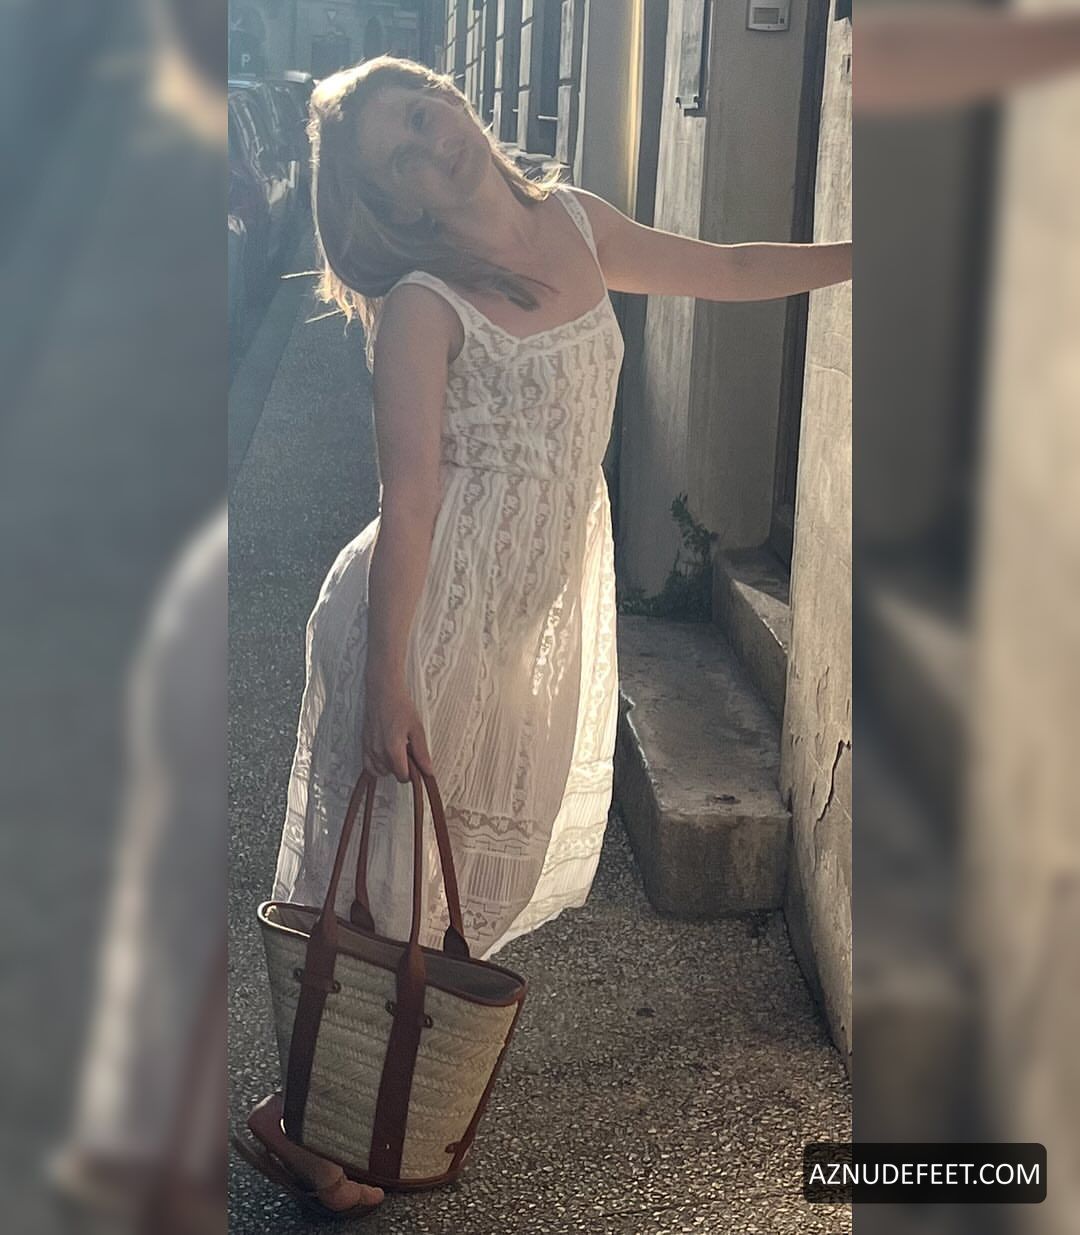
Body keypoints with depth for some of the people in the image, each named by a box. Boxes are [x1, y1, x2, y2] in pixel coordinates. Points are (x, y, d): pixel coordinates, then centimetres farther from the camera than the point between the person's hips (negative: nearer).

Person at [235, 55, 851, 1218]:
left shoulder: (575, 226, 4)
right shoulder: (421, 304, -16)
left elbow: (730, 271, 17)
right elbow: (410, 499, -20)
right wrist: (387, 682, -20)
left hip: (540, 612, 7)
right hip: (431, 610, -7)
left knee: (491, 863, 15)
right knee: (390, 868, 3)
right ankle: (299, 1115, 20)